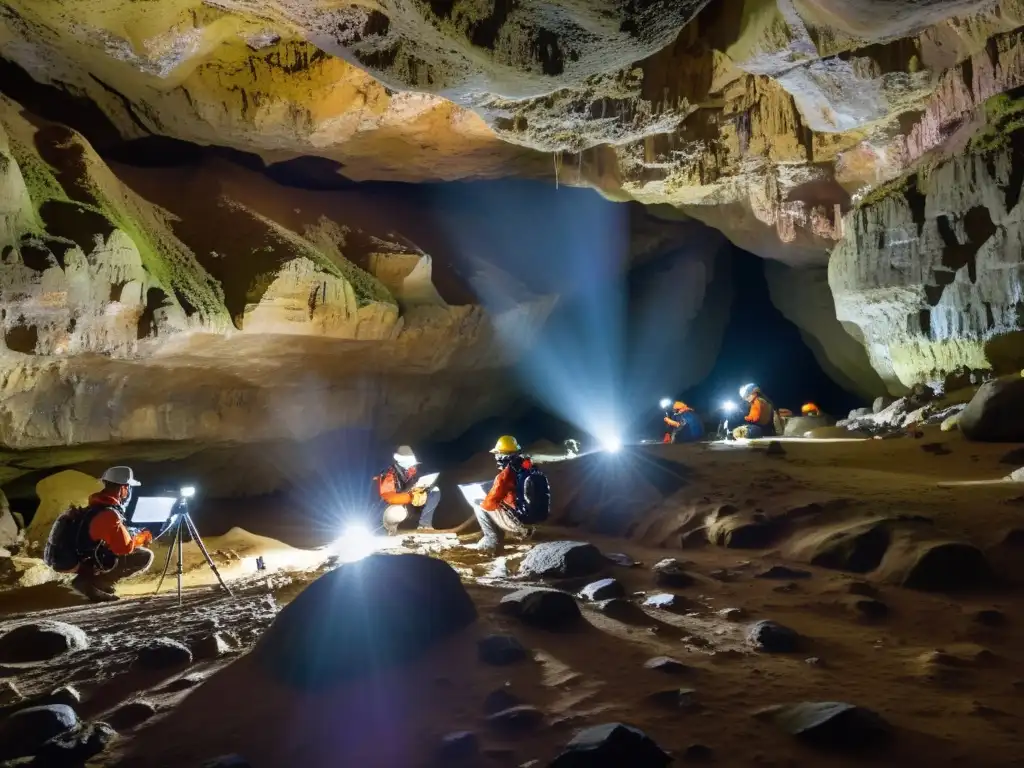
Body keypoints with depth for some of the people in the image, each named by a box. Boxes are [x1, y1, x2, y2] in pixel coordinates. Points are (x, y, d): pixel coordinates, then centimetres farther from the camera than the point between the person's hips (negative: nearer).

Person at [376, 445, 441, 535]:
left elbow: (422, 487, 3)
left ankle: (424, 523, -14)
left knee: (435, 491, -9)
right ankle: (390, 524, -6)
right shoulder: (390, 476, -22)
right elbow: (389, 497, -33)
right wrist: (411, 497, -41)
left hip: (412, 506, 7)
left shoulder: (414, 471, -4)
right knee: (396, 513, -43)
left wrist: (422, 494, -23)